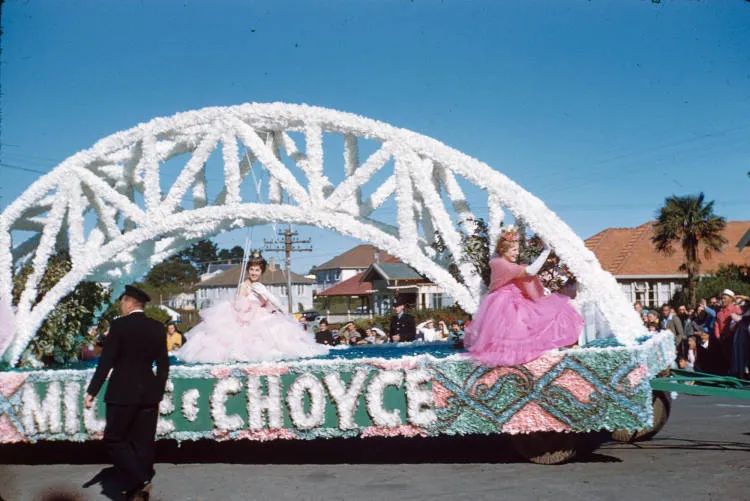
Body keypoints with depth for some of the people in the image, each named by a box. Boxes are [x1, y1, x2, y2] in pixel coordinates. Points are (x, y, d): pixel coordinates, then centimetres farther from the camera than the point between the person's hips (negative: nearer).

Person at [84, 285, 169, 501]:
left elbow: (106, 362, -11)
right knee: (143, 442, 10)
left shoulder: (119, 326, -9)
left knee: (115, 439, 6)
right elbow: (163, 364, 9)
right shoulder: (158, 328, 6)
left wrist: (92, 392, -5)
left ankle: (138, 481, -7)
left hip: (122, 393, -5)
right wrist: (158, 392, 19)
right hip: (149, 394, 5)